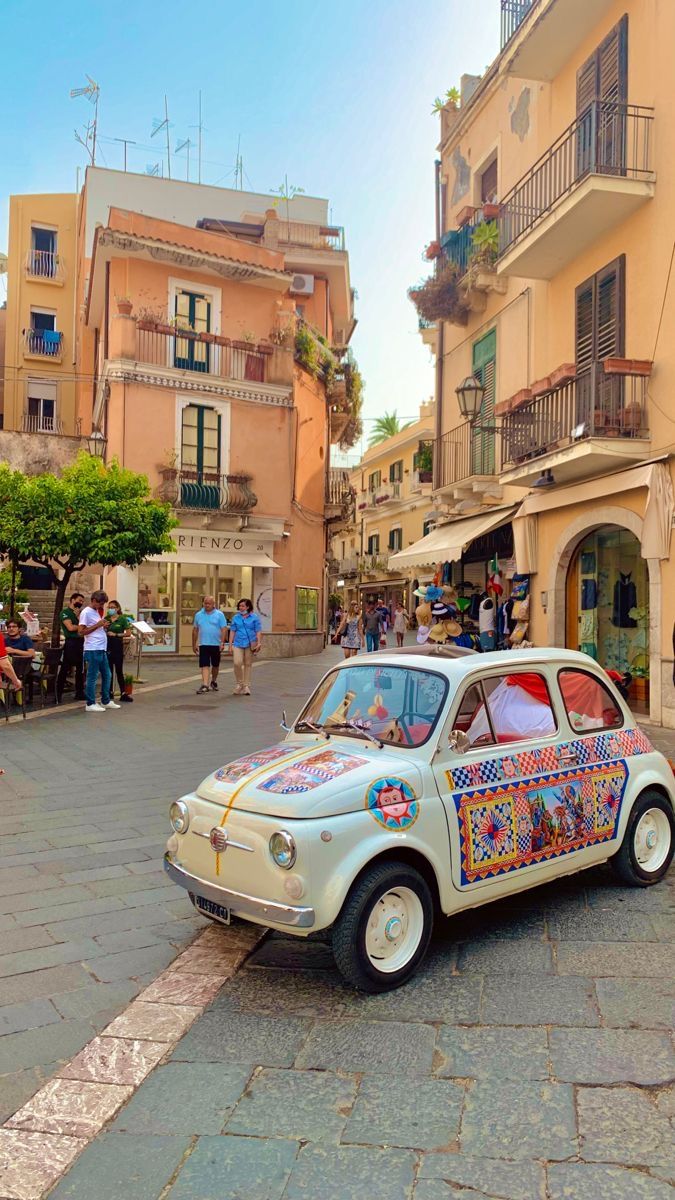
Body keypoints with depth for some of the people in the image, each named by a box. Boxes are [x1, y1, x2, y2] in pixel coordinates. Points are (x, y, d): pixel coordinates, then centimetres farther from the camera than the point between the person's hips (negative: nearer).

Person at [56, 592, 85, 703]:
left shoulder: (80, 613, 18)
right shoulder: (65, 612, -2)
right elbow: (70, 627, -14)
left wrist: (79, 615, -5)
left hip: (81, 642, 7)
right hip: (70, 642, -7)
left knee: (80, 669, 10)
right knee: (64, 669, -4)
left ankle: (79, 693, 16)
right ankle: (58, 694, 0)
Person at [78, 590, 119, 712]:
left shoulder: (98, 612, 17)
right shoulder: (86, 612, -11)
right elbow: (81, 631, -16)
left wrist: (104, 626, 5)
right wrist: (98, 625, -18)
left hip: (102, 649, 9)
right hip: (93, 650, -9)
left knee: (106, 675, 15)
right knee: (92, 677, -3)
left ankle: (106, 701, 25)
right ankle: (90, 704, 5)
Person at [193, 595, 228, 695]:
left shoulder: (219, 615, -2)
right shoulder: (198, 615, 6)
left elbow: (224, 629, -6)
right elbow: (195, 630, 11)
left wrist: (222, 642, -16)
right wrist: (194, 644, 9)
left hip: (216, 644, -1)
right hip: (203, 644, 1)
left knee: (215, 665, 13)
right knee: (205, 665, -8)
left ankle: (213, 682, 32)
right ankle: (205, 685, -13)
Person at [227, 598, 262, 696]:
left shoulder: (254, 617, 3)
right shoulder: (235, 618, 9)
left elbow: (258, 631, 1)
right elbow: (233, 632, 11)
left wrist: (259, 643, -9)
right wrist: (230, 644, 7)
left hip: (250, 644, -1)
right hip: (238, 644, 1)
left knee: (248, 664, 5)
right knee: (237, 663, -14)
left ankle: (246, 686, 14)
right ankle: (239, 684, 5)